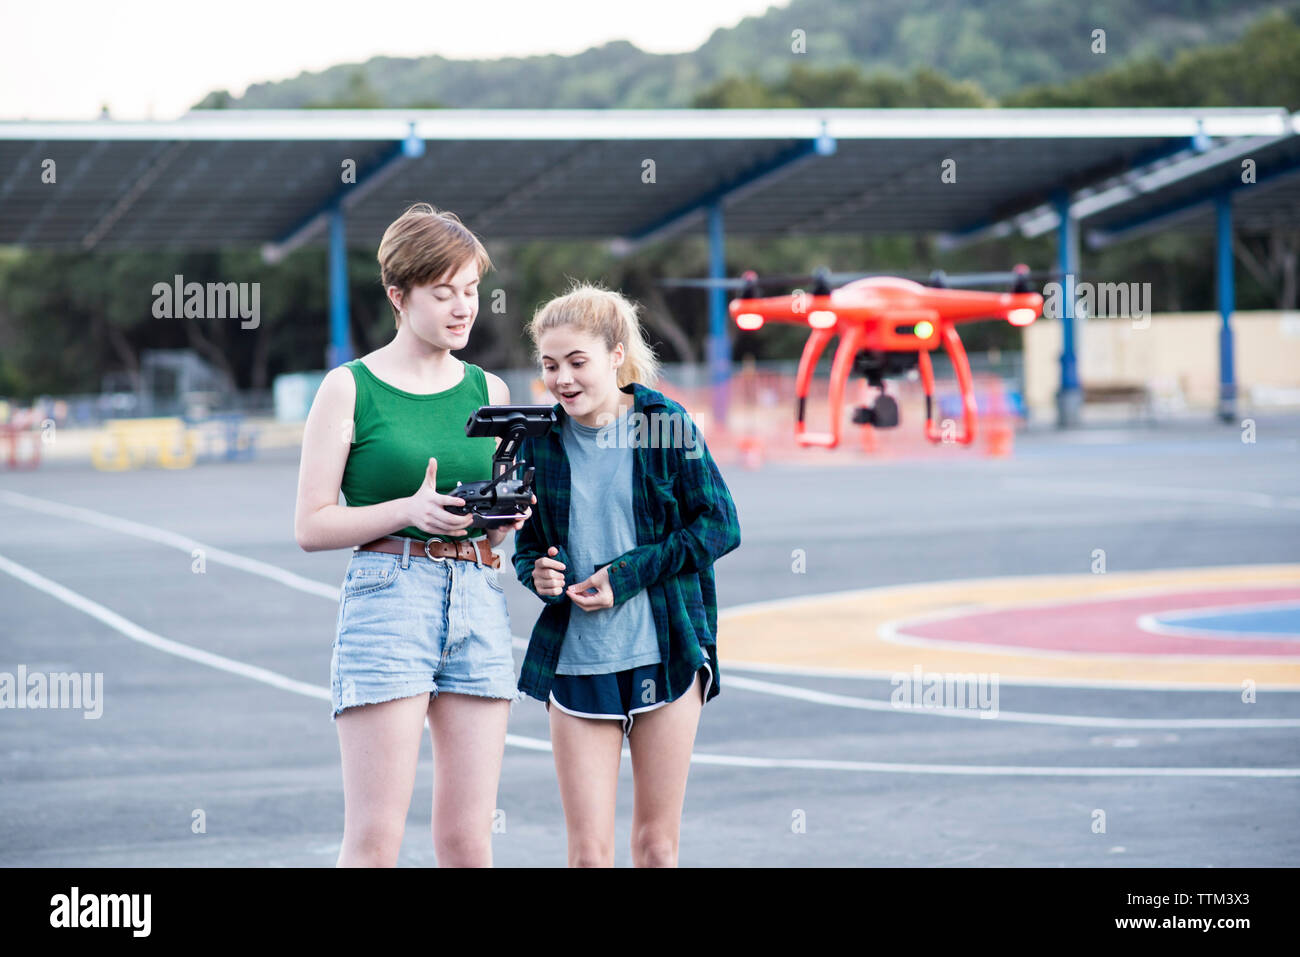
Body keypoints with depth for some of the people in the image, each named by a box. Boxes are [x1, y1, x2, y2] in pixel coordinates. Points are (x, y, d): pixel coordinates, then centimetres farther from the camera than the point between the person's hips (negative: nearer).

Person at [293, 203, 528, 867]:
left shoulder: (488, 391, 13)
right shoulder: (349, 389, 0)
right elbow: (311, 526, -2)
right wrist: (409, 511, -16)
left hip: (479, 603, 4)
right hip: (386, 599, -4)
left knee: (469, 838, 3)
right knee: (375, 838, -8)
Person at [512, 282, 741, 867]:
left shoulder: (665, 424, -4)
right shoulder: (540, 439, 2)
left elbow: (720, 526, -3)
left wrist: (630, 572, -12)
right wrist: (536, 572, -11)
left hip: (665, 652, -1)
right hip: (575, 660, 1)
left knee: (657, 844, 7)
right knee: (588, 851, -1)